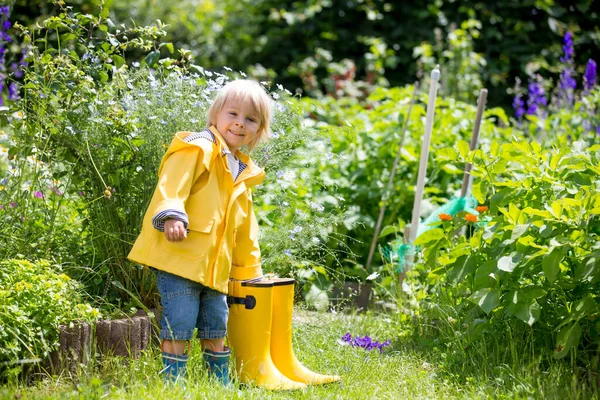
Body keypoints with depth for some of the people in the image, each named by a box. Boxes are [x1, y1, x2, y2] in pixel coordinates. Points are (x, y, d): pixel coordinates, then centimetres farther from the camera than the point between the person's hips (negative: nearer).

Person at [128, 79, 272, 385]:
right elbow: (171, 185, -20)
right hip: (179, 255, -8)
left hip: (214, 265, 8)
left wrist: (249, 270, 27)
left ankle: (221, 384, 27)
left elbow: (245, 231, 28)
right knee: (180, 325, -9)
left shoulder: (244, 174, 21)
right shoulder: (197, 150, -5)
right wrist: (171, 215, -37)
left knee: (216, 328, 15)